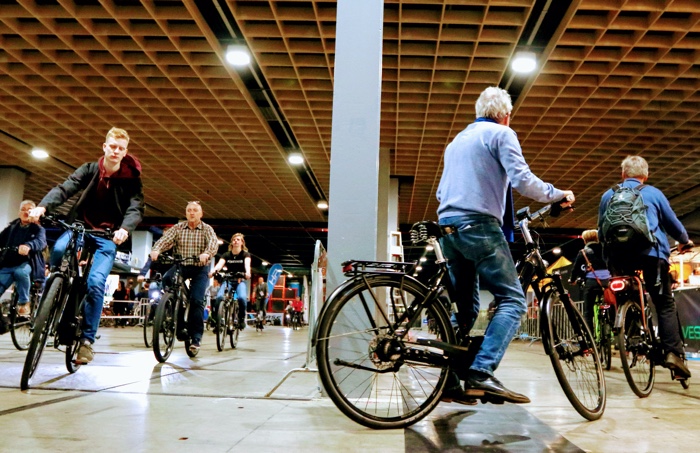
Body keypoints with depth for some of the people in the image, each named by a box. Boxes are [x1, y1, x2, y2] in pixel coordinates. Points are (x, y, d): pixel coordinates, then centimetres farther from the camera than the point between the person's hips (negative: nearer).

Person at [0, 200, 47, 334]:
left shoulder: (38, 228, 4)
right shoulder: (11, 227, 15)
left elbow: (41, 242, -16)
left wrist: (28, 246, -39)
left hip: (26, 264, -4)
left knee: (21, 272, -39)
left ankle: (24, 303, -18)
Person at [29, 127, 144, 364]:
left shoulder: (132, 179, -7)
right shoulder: (89, 169, -1)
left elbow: (136, 209, -19)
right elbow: (65, 188, -14)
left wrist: (124, 229, -41)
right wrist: (42, 206, -34)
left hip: (108, 236, -2)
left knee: (95, 283, -19)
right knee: (59, 249, -31)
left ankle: (87, 340, -6)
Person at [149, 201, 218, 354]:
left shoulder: (207, 229, -2)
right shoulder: (178, 228, 4)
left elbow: (213, 242, -21)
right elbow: (165, 239, -11)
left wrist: (206, 253, -43)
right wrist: (156, 249, -33)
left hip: (199, 269, -2)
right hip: (181, 266, 2)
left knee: (196, 300, -15)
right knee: (166, 280, -27)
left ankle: (196, 338, -4)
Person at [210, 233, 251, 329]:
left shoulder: (245, 254, -2)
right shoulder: (226, 255, 2)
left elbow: (247, 263, -24)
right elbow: (220, 264, -17)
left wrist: (248, 272, -47)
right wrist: (213, 271, -41)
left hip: (240, 281, -1)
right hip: (227, 280, 1)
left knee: (242, 298, -31)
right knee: (219, 297, -28)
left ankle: (241, 319, -5)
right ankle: (215, 320, -10)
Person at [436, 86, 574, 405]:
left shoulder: (457, 140, 27)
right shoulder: (501, 134, 3)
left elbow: (441, 191, 28)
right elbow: (521, 180, -10)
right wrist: (558, 195, 3)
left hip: (448, 227, 8)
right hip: (479, 225, -8)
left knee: (465, 306, 10)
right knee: (512, 300, -8)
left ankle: (450, 381, 7)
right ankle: (482, 373, -23)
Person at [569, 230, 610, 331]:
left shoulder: (583, 252, 3)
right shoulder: (603, 249, 12)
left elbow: (576, 268, 5)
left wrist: (572, 279, 20)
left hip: (591, 281, -4)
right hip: (605, 281, 4)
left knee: (587, 311, 1)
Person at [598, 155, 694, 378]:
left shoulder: (608, 195, 16)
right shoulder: (654, 193, 10)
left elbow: (601, 228, 21)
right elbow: (672, 222, 16)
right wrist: (685, 240, 36)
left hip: (619, 256, 2)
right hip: (651, 253, -2)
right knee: (665, 305, 4)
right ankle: (672, 352, -6)